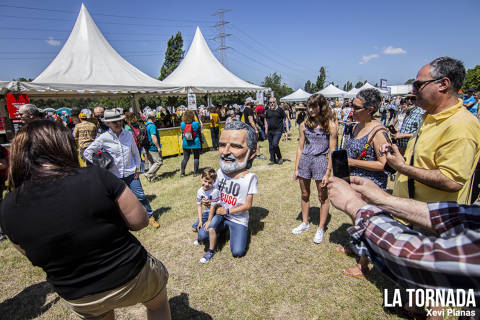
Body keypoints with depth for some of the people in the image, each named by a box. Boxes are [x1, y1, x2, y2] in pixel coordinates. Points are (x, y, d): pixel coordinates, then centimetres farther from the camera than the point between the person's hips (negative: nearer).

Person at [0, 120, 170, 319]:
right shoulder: (95, 177, -26)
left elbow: (35, 257, 2)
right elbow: (139, 221, -17)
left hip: (79, 300, 4)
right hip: (130, 280, -3)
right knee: (158, 302, 30)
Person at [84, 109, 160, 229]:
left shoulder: (128, 135, -1)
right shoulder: (104, 138, -8)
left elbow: (135, 152, 10)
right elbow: (87, 153, 0)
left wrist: (137, 168, 5)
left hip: (130, 173, 1)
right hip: (114, 176, -1)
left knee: (140, 196, 1)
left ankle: (150, 216, 19)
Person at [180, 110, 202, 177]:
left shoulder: (182, 124, -2)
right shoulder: (196, 124, -9)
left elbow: (182, 134, 7)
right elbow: (199, 134, -2)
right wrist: (201, 143, 8)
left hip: (185, 144, 3)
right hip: (195, 144, -3)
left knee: (185, 158, 11)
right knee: (196, 158, 9)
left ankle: (182, 172, 10)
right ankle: (195, 173, 9)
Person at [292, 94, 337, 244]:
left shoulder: (330, 125, -7)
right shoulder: (305, 124, 4)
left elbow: (332, 152, -7)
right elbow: (300, 148, 8)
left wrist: (328, 173, -11)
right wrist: (296, 169, 7)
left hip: (321, 161, -4)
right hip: (304, 160, 4)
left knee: (322, 197, 8)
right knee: (304, 195, 16)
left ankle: (321, 228, 24)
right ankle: (305, 223, 34)